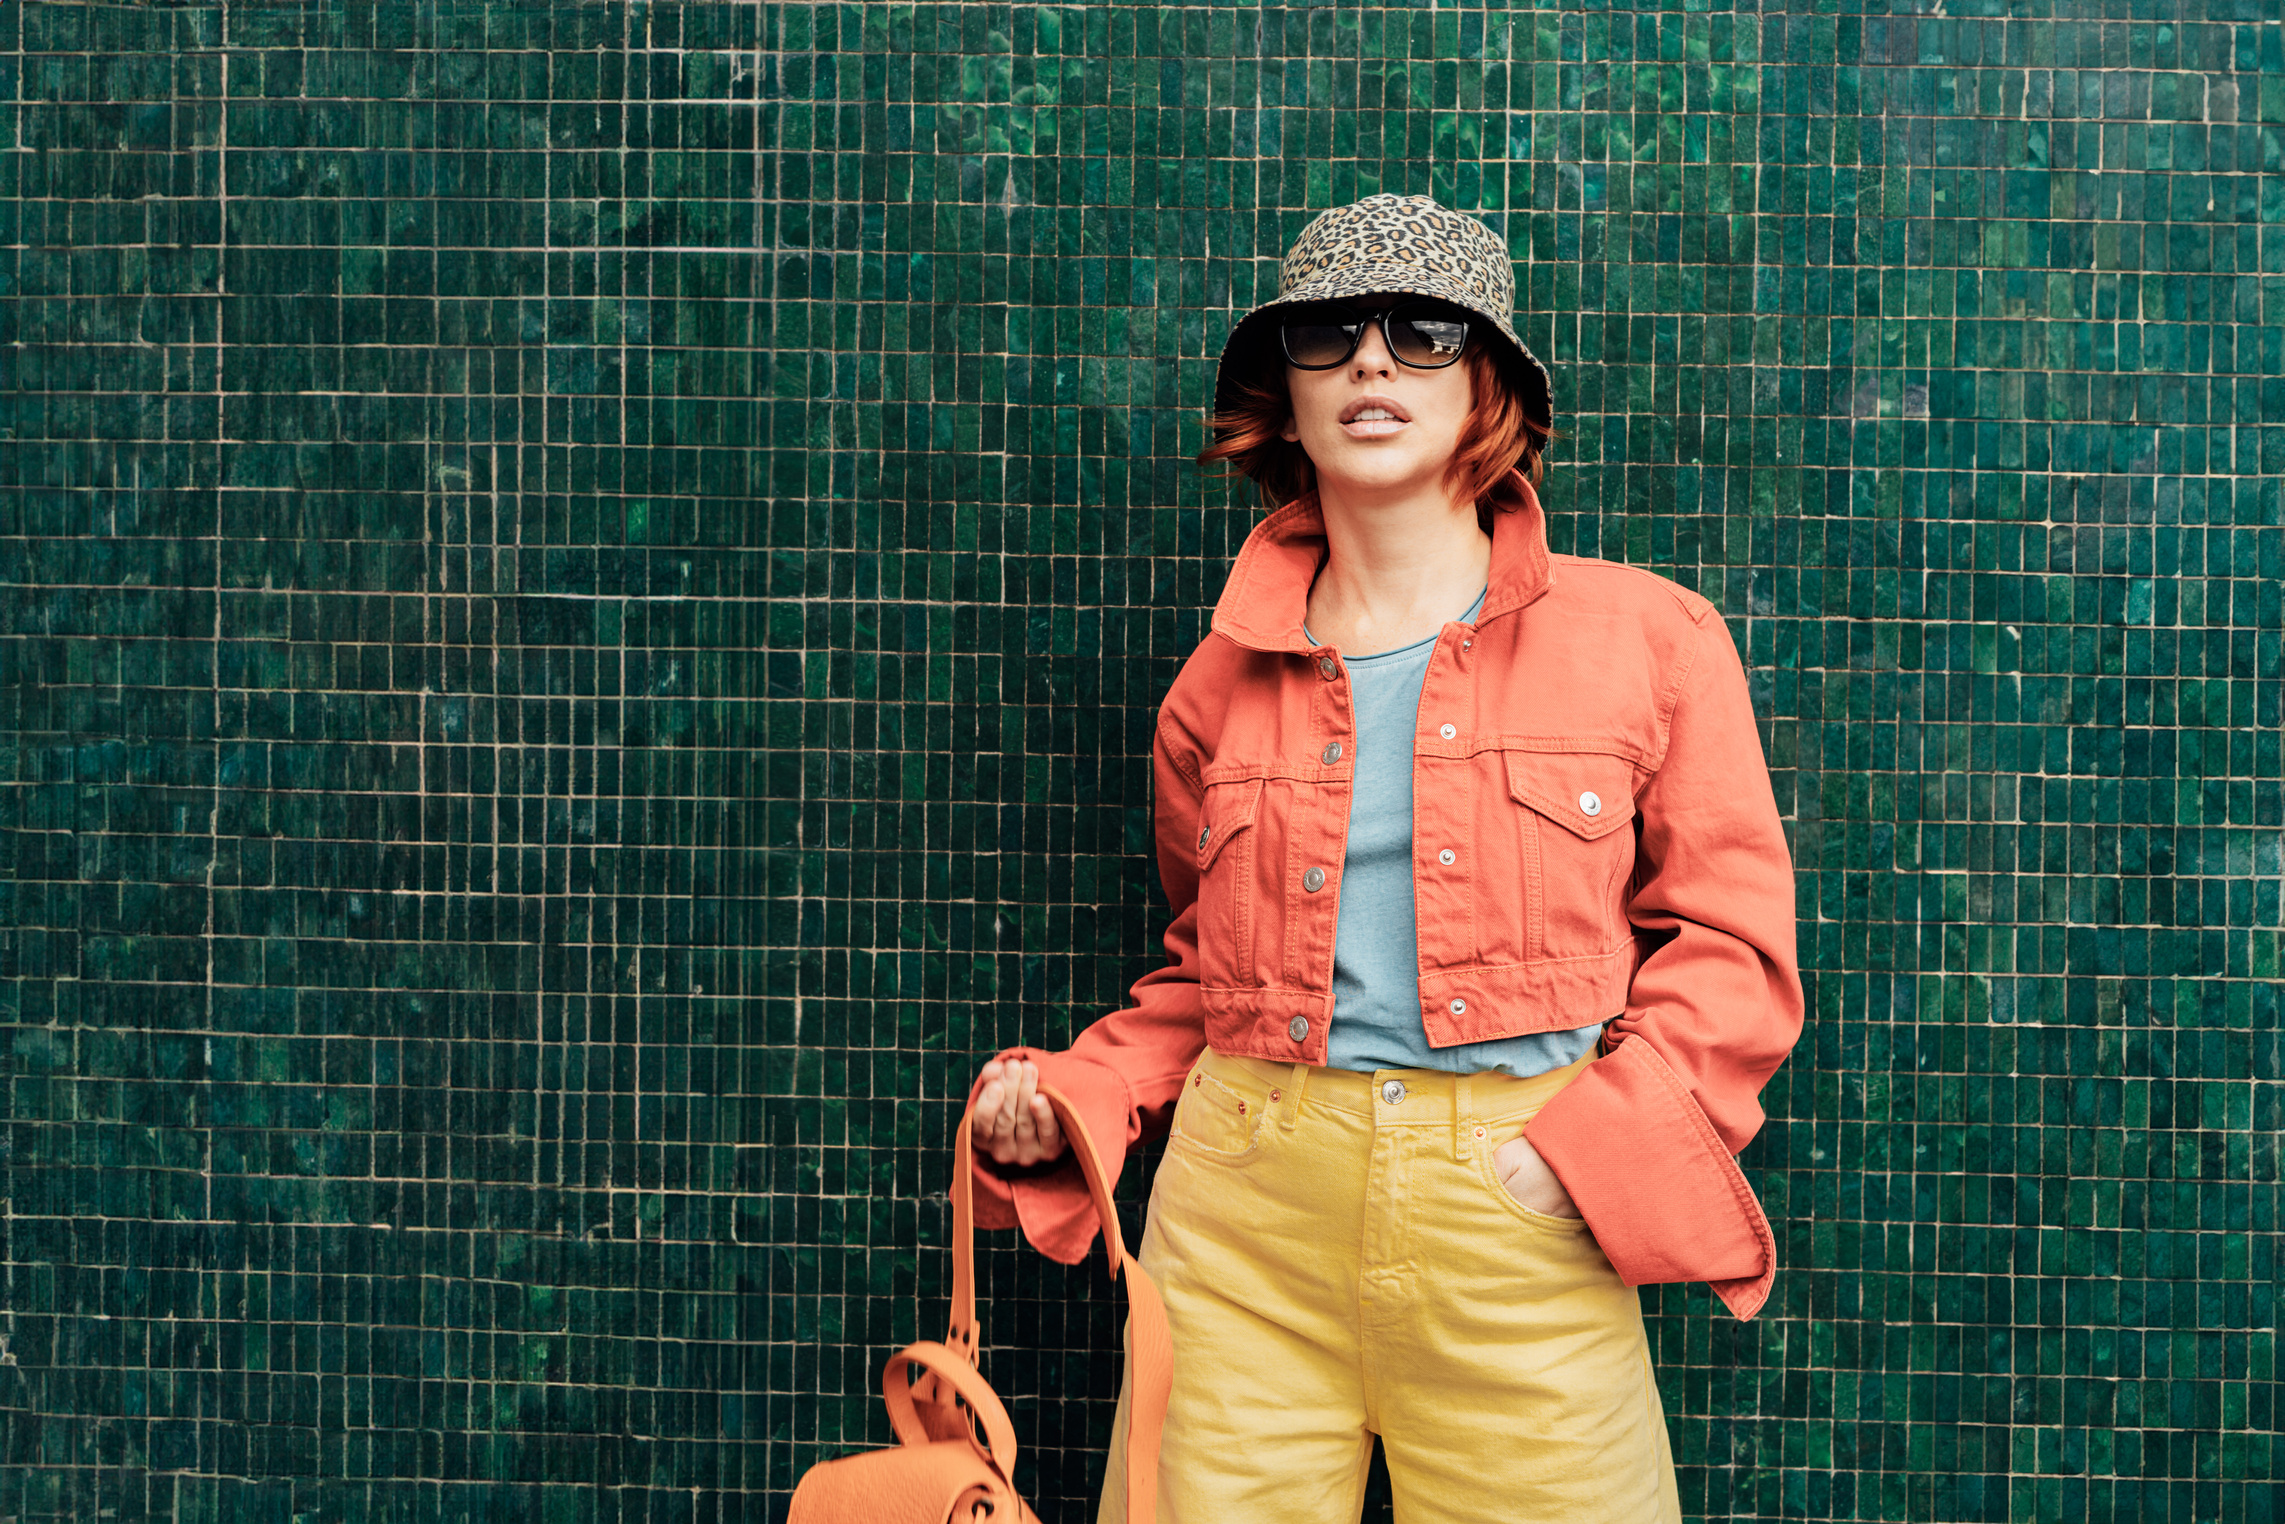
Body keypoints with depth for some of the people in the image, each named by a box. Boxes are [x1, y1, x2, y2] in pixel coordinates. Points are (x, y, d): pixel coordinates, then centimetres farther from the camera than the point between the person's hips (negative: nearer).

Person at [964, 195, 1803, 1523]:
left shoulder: (1648, 638, 4)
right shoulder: (1225, 681, 10)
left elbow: (1731, 947, 2)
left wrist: (1584, 1147, -11)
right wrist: (1068, 1099, 2)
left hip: (1519, 1223, -1)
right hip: (1248, 1212, 2)